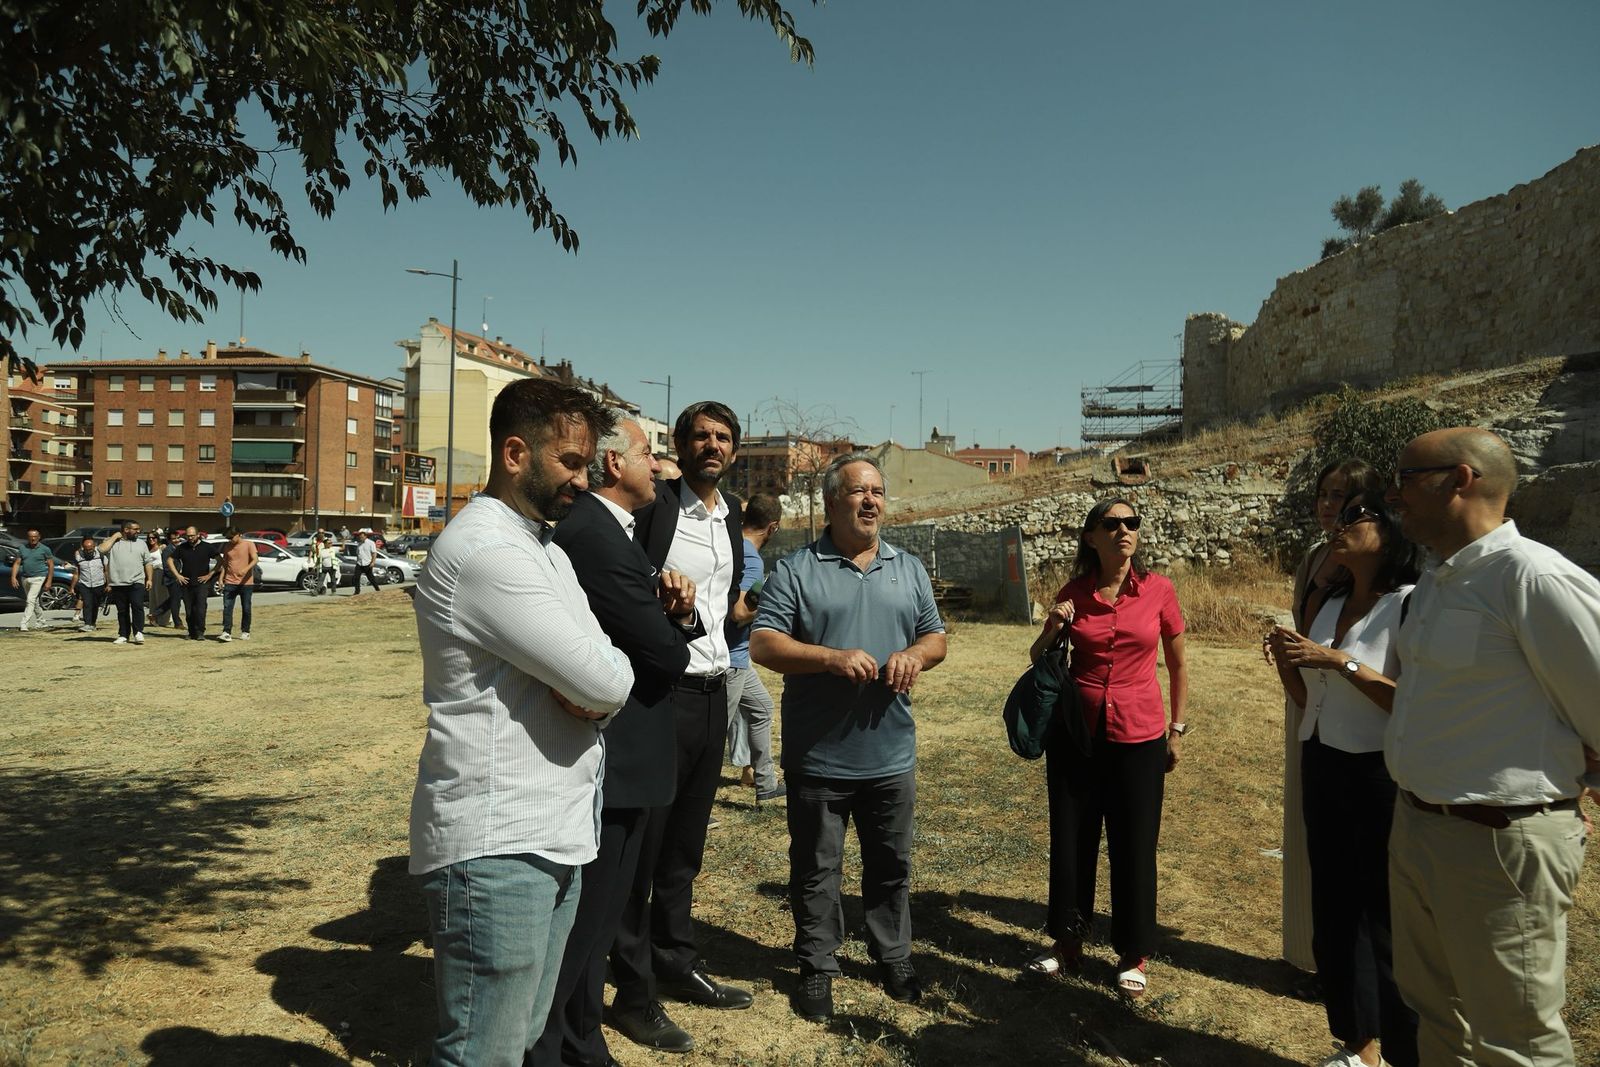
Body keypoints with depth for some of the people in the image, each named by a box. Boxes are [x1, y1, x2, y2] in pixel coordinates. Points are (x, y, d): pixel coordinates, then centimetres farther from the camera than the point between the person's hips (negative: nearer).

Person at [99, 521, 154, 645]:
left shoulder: (141, 543, 13)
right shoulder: (112, 542, 7)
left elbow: (147, 563, 13)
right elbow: (102, 549, -15)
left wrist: (149, 579, 5)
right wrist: (114, 536, -6)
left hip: (137, 582, 0)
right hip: (118, 584, 0)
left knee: (138, 606, -14)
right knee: (122, 611, 6)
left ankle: (138, 632, -6)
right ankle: (123, 636, 13)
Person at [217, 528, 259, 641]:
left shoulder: (249, 544, -3)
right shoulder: (228, 547, 10)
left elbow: (255, 559, -13)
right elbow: (224, 563, 15)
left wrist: (246, 569, -30)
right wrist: (221, 578, 3)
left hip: (246, 582, -3)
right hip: (230, 582, 3)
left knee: (246, 609, 5)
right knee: (227, 608, -7)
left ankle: (245, 632, 16)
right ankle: (227, 632, -10)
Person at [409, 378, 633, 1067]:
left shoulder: (546, 548, 15)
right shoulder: (484, 550, -18)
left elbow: (605, 674, 14)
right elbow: (605, 682, -23)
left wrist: (589, 690, -9)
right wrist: (610, 679, 0)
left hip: (555, 838, 9)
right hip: (497, 849, -9)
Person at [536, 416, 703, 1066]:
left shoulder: (604, 529, 12)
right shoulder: (597, 536, -22)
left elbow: (672, 633, 13)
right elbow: (668, 656, -23)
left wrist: (679, 611, -10)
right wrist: (675, 630, 0)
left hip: (619, 758, 11)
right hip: (612, 762, -11)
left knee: (596, 917, 22)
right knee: (582, 922, 4)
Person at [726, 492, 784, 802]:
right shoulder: (752, 560, -22)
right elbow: (738, 614, -29)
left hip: (736, 657, 10)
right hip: (730, 659, -10)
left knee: (761, 706, 23)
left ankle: (765, 782, 33)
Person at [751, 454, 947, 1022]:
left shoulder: (909, 569, 9)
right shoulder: (796, 570, -6)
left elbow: (936, 637, 11)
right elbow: (763, 643, -12)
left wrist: (914, 656, -12)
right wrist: (834, 658, -25)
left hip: (891, 755, 4)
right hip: (818, 757, -3)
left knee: (891, 864, 17)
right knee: (815, 869, 11)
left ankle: (894, 957, 36)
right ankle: (817, 968, 28)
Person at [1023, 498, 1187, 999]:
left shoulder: (1158, 590, -5)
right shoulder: (1074, 593, -2)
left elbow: (1177, 664, 6)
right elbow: (1038, 660, 9)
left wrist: (1178, 728, 6)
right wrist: (1052, 630, -11)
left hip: (1139, 737, -2)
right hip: (1076, 733, 2)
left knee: (1134, 847, 7)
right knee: (1071, 840, 12)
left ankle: (1134, 953, 26)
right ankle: (1067, 940, 30)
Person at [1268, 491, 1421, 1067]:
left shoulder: (1408, 605, -13)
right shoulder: (1329, 605, 9)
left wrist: (1342, 662, -24)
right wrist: (1285, 662, -2)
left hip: (1379, 777, -7)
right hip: (1322, 771, 8)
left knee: (1383, 917, 1)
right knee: (1334, 911, 15)